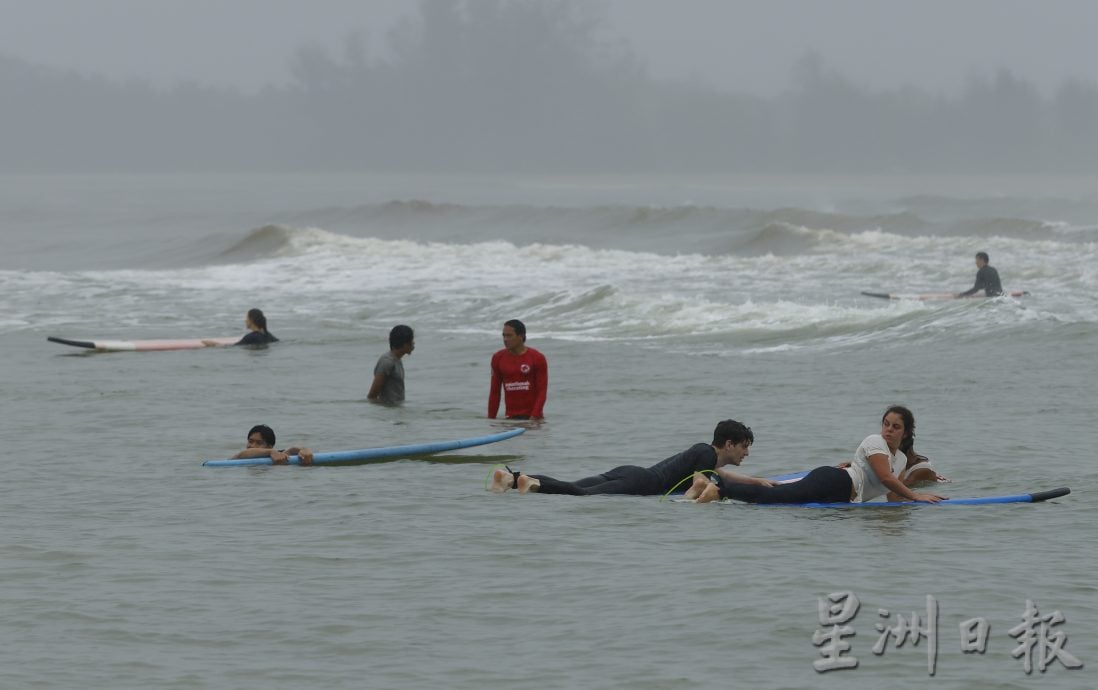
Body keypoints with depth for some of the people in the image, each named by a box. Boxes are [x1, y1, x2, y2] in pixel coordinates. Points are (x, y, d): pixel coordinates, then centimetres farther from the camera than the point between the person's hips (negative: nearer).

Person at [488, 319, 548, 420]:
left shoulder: (537, 358, -4)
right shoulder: (498, 358, 6)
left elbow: (542, 391, -6)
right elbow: (494, 392, 10)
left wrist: (534, 417, -17)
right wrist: (491, 419, 6)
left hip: (533, 417, -3)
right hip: (511, 417, 3)